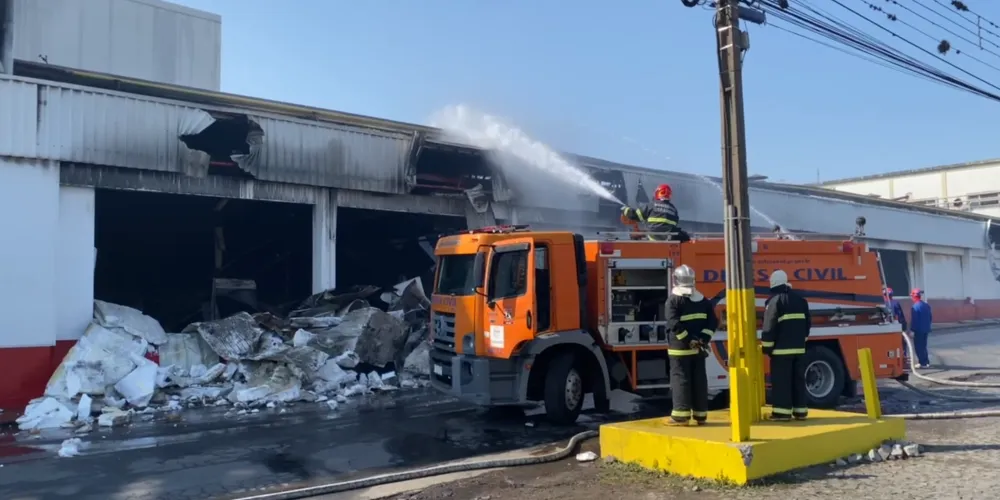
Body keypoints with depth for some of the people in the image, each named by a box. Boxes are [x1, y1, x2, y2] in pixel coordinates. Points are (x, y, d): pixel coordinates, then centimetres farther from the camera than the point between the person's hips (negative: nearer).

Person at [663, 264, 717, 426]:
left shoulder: (674, 300, -9)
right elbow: (713, 321, 4)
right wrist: (704, 338, -1)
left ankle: (681, 415, -4)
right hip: (698, 348, 6)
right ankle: (700, 415, 14)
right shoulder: (703, 299, 10)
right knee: (699, 379, 10)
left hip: (680, 348, -5)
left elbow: (674, 324, -18)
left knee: (680, 379, -2)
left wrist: (688, 340, -14)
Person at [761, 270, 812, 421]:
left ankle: (783, 411, -5)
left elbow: (769, 326, -12)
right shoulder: (800, 300, 13)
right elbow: (808, 323, 18)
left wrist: (767, 346, -7)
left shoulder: (774, 300, -8)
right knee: (798, 379, 11)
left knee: (781, 380, -3)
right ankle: (800, 410, 13)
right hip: (799, 347, 7)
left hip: (782, 348, -6)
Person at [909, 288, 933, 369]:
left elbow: (914, 320, -19)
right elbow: (930, 317, 16)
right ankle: (926, 362, 22)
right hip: (926, 330, 8)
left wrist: (912, 330, -15)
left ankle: (922, 363, -2)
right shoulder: (927, 305, 9)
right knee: (923, 346, 18)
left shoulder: (915, 307, -17)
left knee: (918, 347, -1)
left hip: (918, 330, -8)